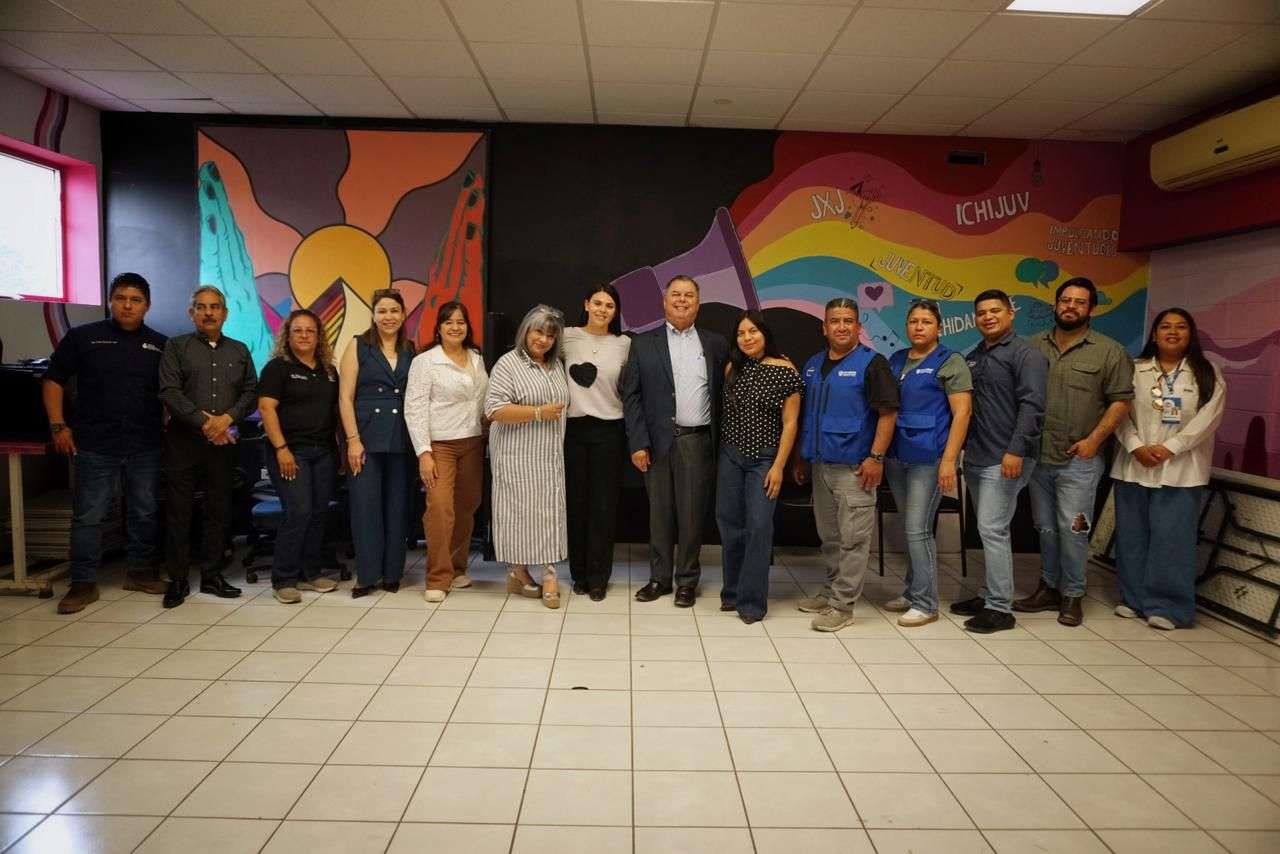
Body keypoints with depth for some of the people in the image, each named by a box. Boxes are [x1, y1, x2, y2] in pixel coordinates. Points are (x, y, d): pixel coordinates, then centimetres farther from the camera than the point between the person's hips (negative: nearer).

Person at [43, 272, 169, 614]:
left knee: (145, 512, 10)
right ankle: (83, 584, 9)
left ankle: (140, 572, 24)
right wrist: (58, 425, -3)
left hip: (146, 446, 2)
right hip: (95, 445, -2)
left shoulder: (160, 345, 8)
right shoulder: (82, 337, 3)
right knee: (88, 516, 1)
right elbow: (53, 380, 5)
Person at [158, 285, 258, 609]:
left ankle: (212, 575, 17)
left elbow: (251, 392, 7)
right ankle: (178, 579, 10)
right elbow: (169, 392, -7)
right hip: (183, 440, -3)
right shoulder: (176, 347, 4)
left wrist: (227, 418, -11)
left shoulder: (239, 350, 14)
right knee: (178, 510, 1)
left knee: (219, 510, 7)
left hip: (223, 442, 3)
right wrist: (203, 422, -15)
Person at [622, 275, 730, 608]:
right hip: (658, 441, 0)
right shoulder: (643, 343, 5)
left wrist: (722, 443, 0)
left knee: (692, 514, 5)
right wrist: (637, 443, -6)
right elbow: (631, 397, 1)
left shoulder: (716, 343, 8)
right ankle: (659, 577, 22)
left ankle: (687, 580, 19)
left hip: (698, 442, 0)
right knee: (659, 514, 9)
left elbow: (723, 393, 7)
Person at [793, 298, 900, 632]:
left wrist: (876, 457, -17)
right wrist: (800, 457, 16)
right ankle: (832, 589, 29)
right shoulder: (813, 364, 13)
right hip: (819, 464, 7)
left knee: (852, 538, -2)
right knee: (829, 535, 16)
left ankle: (842, 604, 5)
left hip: (854, 466, -6)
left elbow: (888, 413, -10)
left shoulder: (871, 363, -6)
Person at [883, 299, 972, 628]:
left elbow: (962, 413, -10)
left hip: (928, 458, -6)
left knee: (917, 529, -6)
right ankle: (912, 592, 26)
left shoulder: (950, 362, -4)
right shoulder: (896, 360, 12)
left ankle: (926, 603, 4)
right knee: (909, 528, 14)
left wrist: (949, 459, -17)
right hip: (896, 456, 6)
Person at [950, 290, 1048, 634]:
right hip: (975, 458, 8)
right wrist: (959, 449, 14)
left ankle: (1000, 609, -1)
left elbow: (1032, 406, -16)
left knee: (992, 530, -9)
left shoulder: (1026, 354, -7)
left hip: (1004, 460, -8)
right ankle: (989, 595, 24)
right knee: (989, 530, 14)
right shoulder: (973, 357, 16)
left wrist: (1016, 450, -23)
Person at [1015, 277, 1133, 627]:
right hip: (1038, 457, 4)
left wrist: (1094, 439, -12)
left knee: (1072, 529, -3)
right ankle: (1049, 588, 26)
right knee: (1045, 528, 13)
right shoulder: (1035, 346, 8)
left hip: (1078, 460, -3)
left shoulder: (1109, 351, -1)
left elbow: (1121, 400, -3)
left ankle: (1072, 595, 12)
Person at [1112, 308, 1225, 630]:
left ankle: (1166, 605, 5)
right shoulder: (1135, 370, 7)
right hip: (1134, 466, 2)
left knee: (1171, 537, -4)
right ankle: (1134, 598, 19)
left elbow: (1208, 417, -7)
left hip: (1180, 470, -2)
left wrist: (1169, 448, -16)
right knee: (1132, 535, 7)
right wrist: (1136, 447, -15)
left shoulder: (1208, 375, 4)